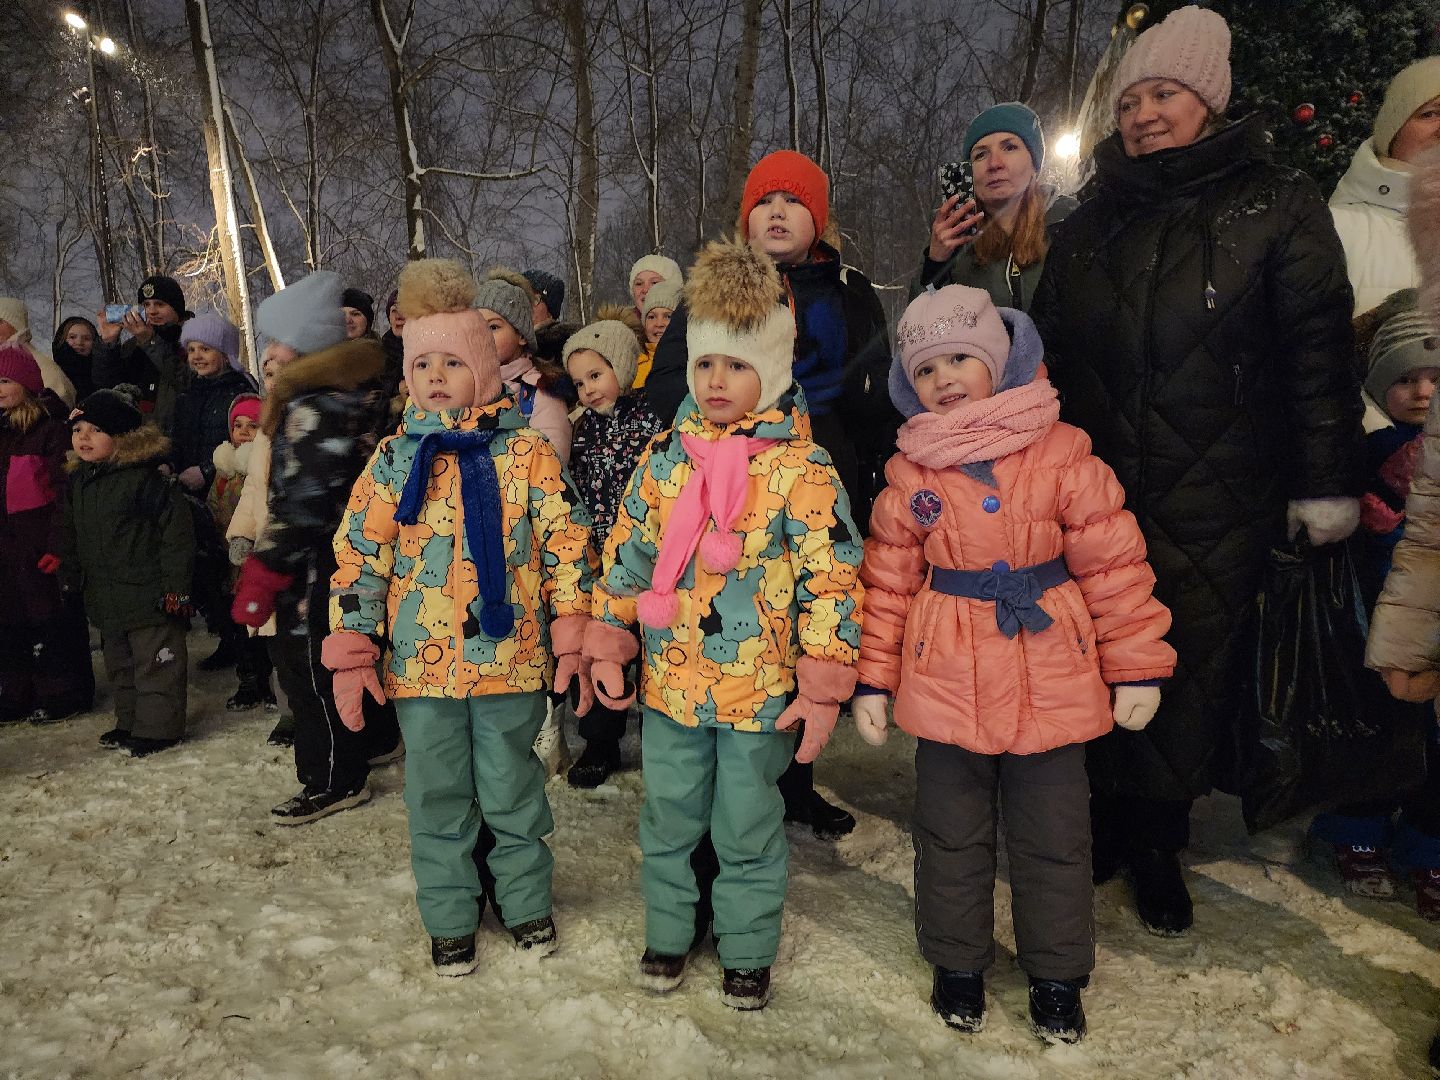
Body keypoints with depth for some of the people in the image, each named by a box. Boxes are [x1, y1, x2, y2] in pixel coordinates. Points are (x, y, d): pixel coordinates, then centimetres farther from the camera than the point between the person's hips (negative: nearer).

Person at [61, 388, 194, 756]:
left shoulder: (148, 478, -15)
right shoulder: (77, 483, 9)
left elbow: (177, 535, -16)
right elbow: (72, 539, 20)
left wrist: (176, 587, -17)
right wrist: (69, 578, 19)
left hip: (149, 594, -8)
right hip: (106, 598, 8)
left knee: (155, 662, 0)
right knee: (119, 664, 19)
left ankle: (157, 727, 10)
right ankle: (129, 722, 32)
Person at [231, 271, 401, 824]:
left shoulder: (310, 410, -22)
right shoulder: (364, 389, 5)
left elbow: (301, 505, -24)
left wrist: (263, 572, -18)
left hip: (316, 564, -10)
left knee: (306, 661, 3)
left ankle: (335, 780, 13)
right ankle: (378, 738, 39)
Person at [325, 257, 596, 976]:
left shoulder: (525, 452, -5)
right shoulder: (395, 457, 1)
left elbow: (568, 545, -3)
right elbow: (356, 554, 3)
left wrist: (574, 640, -5)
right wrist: (350, 653, -1)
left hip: (510, 655, -2)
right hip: (420, 662, 2)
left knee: (512, 791, 13)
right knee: (437, 797, 15)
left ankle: (527, 902, 35)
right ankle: (449, 919, 33)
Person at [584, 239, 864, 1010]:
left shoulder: (802, 469, -11)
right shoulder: (665, 456, 2)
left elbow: (831, 578, -11)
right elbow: (627, 552, 7)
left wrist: (822, 686, -13)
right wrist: (608, 646, 4)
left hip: (761, 690, -3)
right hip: (668, 680, 4)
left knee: (747, 828, 14)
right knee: (668, 818, 19)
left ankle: (748, 951, 36)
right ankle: (668, 931, 41)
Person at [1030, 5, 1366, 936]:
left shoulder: (1277, 205, 2)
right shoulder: (1087, 229, 11)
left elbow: (1319, 351, -2)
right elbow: (1048, 359, 15)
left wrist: (1326, 482, -7)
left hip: (1219, 505, -2)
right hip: (1095, 497, 3)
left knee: (1192, 670, 6)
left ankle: (1158, 841, 24)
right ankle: (1104, 818, 27)